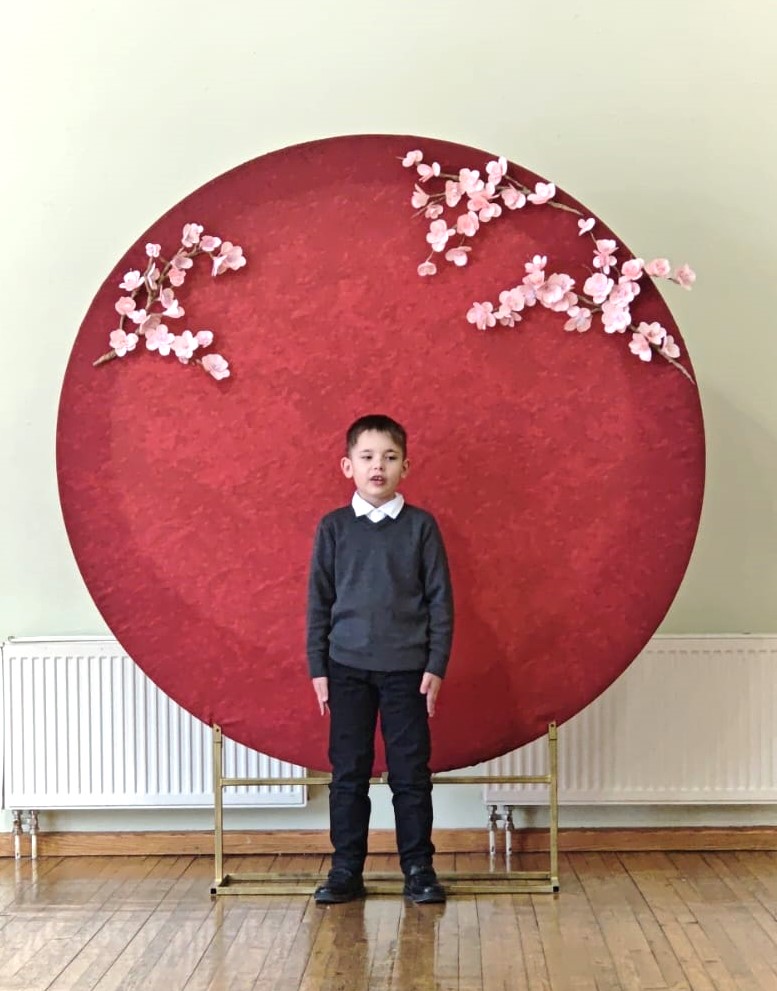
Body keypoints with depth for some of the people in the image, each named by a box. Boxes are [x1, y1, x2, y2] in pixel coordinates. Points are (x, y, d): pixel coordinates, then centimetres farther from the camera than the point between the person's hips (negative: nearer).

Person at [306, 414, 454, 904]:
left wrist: (436, 666, -4)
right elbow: (319, 601, 5)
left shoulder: (421, 526, 0)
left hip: (407, 668, -1)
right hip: (347, 667, 1)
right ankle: (346, 869, 15)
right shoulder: (333, 527, 3)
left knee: (411, 772, 4)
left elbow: (441, 600, 1)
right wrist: (318, 669, 1)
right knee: (348, 772, 6)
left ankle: (419, 868, 14)